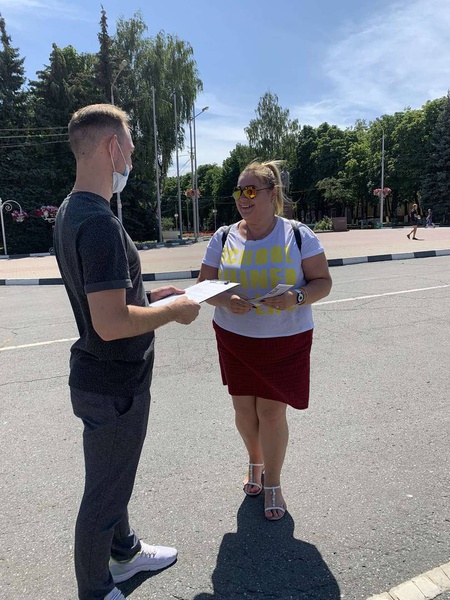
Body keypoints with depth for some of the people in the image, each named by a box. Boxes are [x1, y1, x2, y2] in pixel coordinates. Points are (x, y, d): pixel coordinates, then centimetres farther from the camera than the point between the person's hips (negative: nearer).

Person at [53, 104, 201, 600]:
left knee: (112, 478, 27)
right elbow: (110, 323, -31)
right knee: (105, 493, 12)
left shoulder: (70, 211, 6)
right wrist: (174, 310, -17)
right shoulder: (100, 223, -27)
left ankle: (125, 552, 51)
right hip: (114, 386, -10)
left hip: (101, 375, 10)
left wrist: (147, 295, 9)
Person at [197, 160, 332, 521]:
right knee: (244, 408, 11)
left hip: (285, 341, -2)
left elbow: (323, 282, -5)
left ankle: (272, 483, 26)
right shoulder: (223, 237, 0)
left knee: (272, 411, 1)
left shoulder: (298, 235, -6)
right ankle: (255, 461, 43)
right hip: (234, 339, 3)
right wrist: (225, 301, -20)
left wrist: (296, 296, -25)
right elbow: (205, 285, 2)